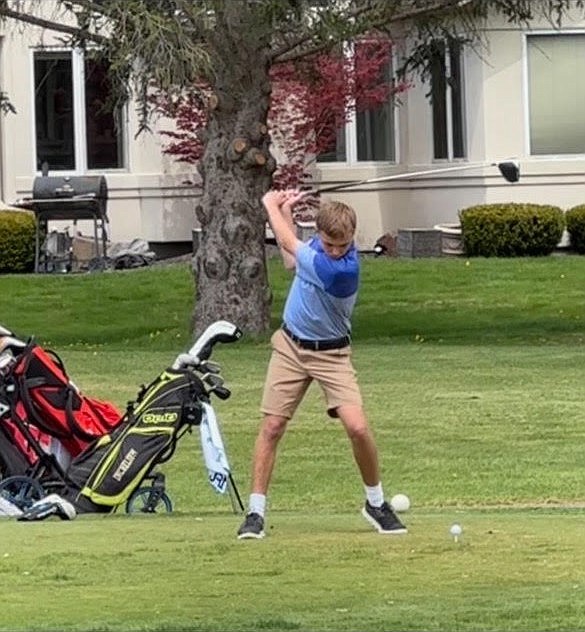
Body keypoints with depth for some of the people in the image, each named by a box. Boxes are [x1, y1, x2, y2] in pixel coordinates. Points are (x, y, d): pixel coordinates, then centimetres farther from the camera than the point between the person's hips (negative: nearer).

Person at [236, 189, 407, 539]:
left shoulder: (344, 269, -29)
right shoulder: (318, 243, -7)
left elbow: (290, 245, -19)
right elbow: (291, 260, 15)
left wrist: (272, 206, -3)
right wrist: (286, 211, 4)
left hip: (331, 353, -5)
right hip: (290, 346, 5)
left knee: (357, 427, -15)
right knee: (272, 427, -2)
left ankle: (376, 503, 8)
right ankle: (256, 512, 3)